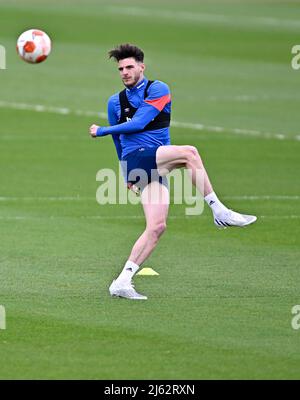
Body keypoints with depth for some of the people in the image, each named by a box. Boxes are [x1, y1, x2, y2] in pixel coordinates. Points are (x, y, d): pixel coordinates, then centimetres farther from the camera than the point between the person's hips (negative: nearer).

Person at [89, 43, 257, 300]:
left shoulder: (158, 90, 6)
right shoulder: (115, 102, 15)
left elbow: (139, 123, -6)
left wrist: (102, 131, -1)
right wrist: (127, 173, 28)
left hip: (156, 167, 1)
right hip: (135, 158, -1)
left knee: (157, 227, -10)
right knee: (189, 152, -27)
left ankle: (122, 282, -5)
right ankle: (220, 212, -22)